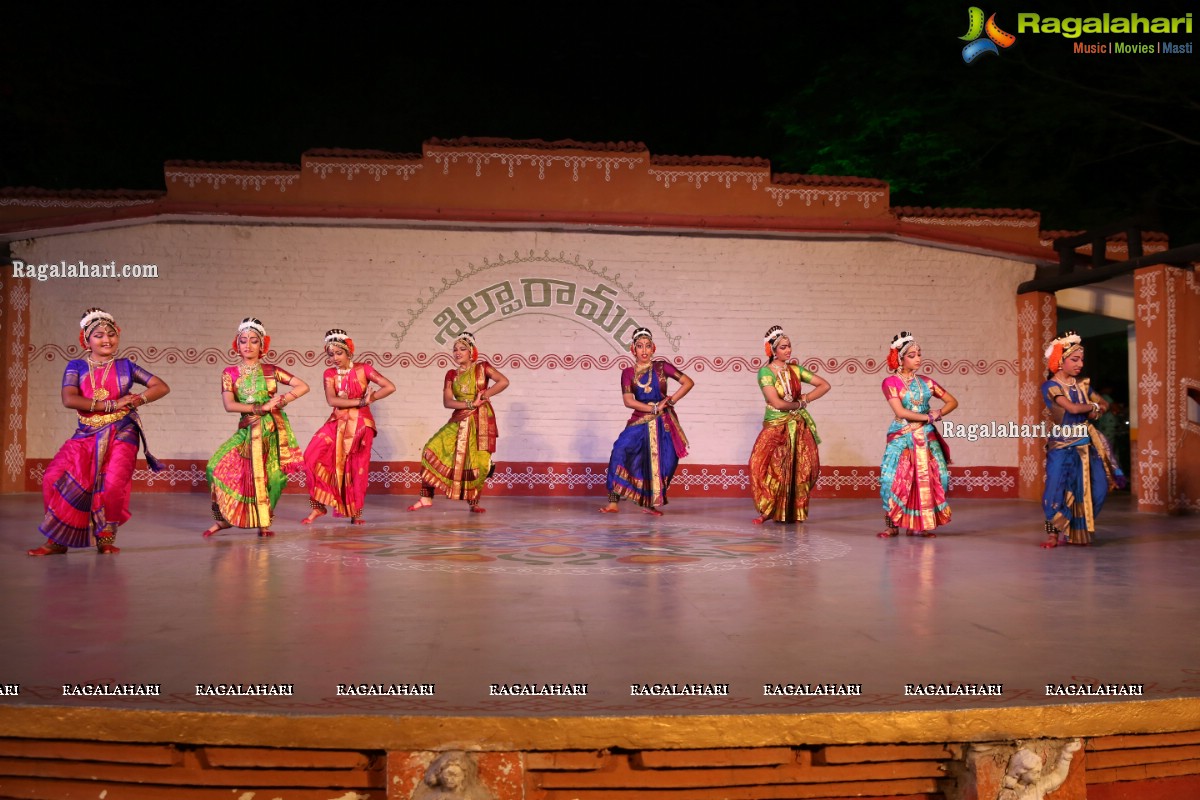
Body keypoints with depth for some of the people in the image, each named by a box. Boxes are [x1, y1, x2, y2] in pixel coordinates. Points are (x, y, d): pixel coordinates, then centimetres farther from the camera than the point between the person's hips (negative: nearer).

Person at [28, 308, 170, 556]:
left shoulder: (125, 366, 10)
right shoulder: (77, 366, 9)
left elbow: (162, 387, 7)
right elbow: (68, 399, -9)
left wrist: (137, 400, -10)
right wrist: (111, 405, -14)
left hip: (121, 435, -1)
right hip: (86, 435, 2)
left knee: (113, 484, -24)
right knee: (55, 478, -18)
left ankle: (106, 537, -1)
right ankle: (57, 540, -3)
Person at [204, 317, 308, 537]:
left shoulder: (270, 370, 7)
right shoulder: (230, 373, 8)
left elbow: (303, 387, 3)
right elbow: (229, 405, -6)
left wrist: (281, 401, -10)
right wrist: (260, 407, -15)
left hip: (273, 428, -1)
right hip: (248, 429, 1)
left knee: (270, 476, -7)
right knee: (218, 466, -11)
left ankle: (263, 521, 7)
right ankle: (224, 518, 3)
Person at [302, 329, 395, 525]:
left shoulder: (363, 369, -3)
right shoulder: (330, 374, 5)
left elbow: (390, 387, -11)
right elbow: (331, 400, -12)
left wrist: (369, 399, -12)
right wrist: (360, 401, -20)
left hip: (360, 423, -3)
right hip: (337, 422, 3)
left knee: (357, 467, -1)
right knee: (313, 456, -12)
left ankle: (355, 512, 14)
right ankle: (318, 506, -2)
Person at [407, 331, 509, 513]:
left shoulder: (482, 368, 1)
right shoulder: (451, 374, 9)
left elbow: (503, 382, -13)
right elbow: (447, 401, -2)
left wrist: (482, 397, -14)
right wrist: (470, 404, -17)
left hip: (481, 420, -3)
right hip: (460, 420, 3)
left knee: (477, 463, -4)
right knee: (433, 450, -10)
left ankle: (473, 502, 14)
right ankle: (426, 497, -4)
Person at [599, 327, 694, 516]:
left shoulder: (661, 367, 2)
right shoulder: (628, 373, 3)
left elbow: (688, 382, -2)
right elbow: (628, 401, -10)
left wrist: (671, 401, -10)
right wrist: (654, 408, -16)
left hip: (663, 422, 0)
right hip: (640, 421, 0)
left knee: (663, 462, -4)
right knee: (620, 451, -19)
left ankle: (650, 503, 15)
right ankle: (613, 502, -18)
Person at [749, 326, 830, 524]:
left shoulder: (795, 369, 6)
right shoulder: (765, 372, -8)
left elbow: (825, 385, 7)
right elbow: (777, 403, -17)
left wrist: (805, 399, -3)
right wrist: (800, 404, -3)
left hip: (799, 427, 4)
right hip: (775, 427, -4)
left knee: (800, 469, -1)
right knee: (765, 466, -13)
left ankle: (795, 512, 10)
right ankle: (768, 511, 2)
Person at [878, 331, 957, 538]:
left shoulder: (926, 382, 11)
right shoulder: (891, 382, -2)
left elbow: (952, 401, 14)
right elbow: (900, 412, -13)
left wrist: (939, 413, -5)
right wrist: (928, 417, -9)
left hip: (926, 437, 4)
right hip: (902, 437, -4)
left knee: (928, 478, -4)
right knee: (895, 479, -14)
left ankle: (920, 524, 6)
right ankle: (892, 525, -3)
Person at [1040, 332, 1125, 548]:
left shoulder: (1082, 385, 10)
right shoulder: (1050, 386, -8)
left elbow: (1104, 404, 22)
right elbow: (1072, 408, -20)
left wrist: (1097, 411, -1)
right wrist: (1093, 405, -2)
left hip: (1085, 444, 6)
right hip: (1061, 445, -5)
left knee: (1097, 489, 1)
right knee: (1056, 489, -10)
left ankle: (1076, 532, 16)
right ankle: (1053, 533, 5)